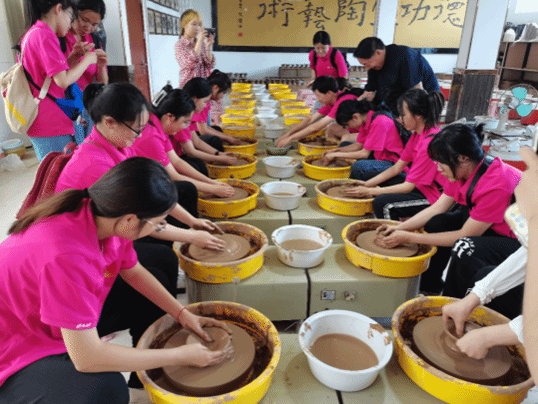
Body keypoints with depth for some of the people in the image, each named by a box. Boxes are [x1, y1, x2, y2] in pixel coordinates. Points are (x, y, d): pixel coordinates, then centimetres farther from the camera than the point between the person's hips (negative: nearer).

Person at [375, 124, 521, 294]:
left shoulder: (495, 185, -33)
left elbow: (464, 235, -26)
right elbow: (438, 207, -4)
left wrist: (409, 237, -23)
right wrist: (399, 228, -14)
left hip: (518, 241, -8)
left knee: (465, 249, -33)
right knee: (436, 222, -3)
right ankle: (429, 287, 13)